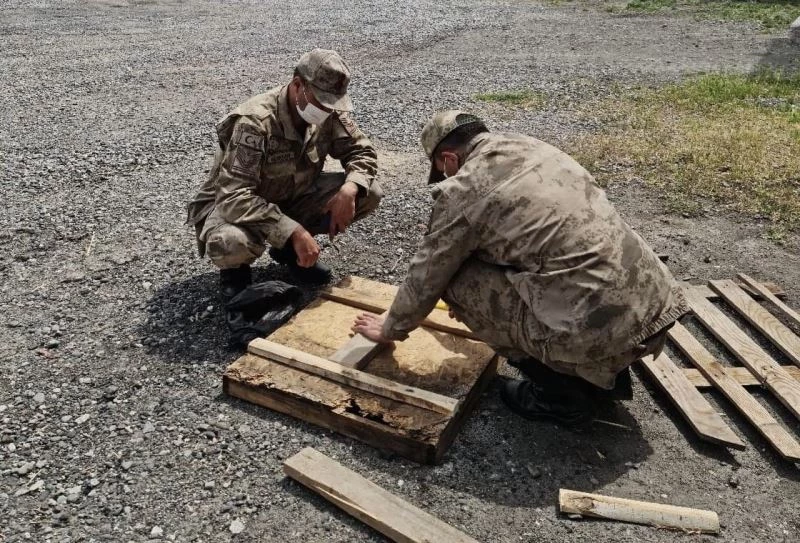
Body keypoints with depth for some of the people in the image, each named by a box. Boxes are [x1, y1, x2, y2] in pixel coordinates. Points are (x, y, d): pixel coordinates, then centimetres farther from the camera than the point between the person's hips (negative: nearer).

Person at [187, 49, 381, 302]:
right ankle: (235, 270, -1)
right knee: (231, 241, -43)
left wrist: (349, 189, -26)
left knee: (368, 193, -13)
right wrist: (294, 231, -44)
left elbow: (362, 151, -4)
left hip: (291, 197, 6)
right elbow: (234, 197, -38)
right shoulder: (255, 122, -32)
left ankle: (290, 249, 6)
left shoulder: (330, 112, -14)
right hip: (232, 204, -6)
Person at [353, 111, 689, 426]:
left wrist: (391, 329, 27)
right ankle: (606, 375, 23)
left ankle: (560, 393, 9)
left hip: (596, 328, -8)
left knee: (459, 281, 5)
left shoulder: (462, 191, -4)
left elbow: (426, 276, 7)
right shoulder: (534, 147, 18)